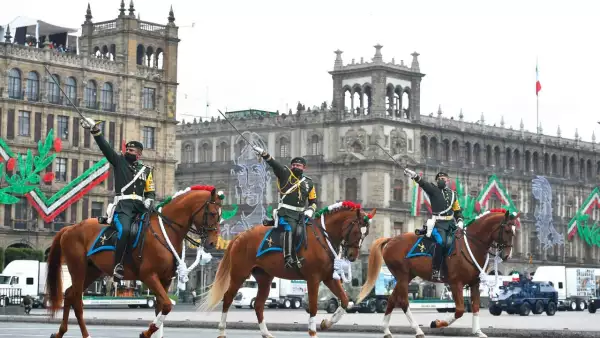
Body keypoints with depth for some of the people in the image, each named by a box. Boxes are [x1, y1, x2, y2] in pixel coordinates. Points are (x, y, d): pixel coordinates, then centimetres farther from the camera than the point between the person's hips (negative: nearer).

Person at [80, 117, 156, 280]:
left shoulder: (146, 170, 22)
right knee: (124, 229, -31)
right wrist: (95, 130, -8)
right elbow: (105, 147, 4)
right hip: (123, 205, -4)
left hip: (140, 205, 4)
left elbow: (151, 191, 22)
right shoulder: (119, 161, 15)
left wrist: (149, 200, -1)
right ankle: (118, 265, -30)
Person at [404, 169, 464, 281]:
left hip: (451, 223, 6)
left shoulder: (453, 194, 20)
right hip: (439, 223, -6)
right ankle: (436, 271, -26)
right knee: (442, 242, -28)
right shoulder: (433, 190, 4)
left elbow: (458, 210, 24)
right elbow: (423, 184, -14)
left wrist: (460, 221, 5)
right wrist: (415, 176, -33)